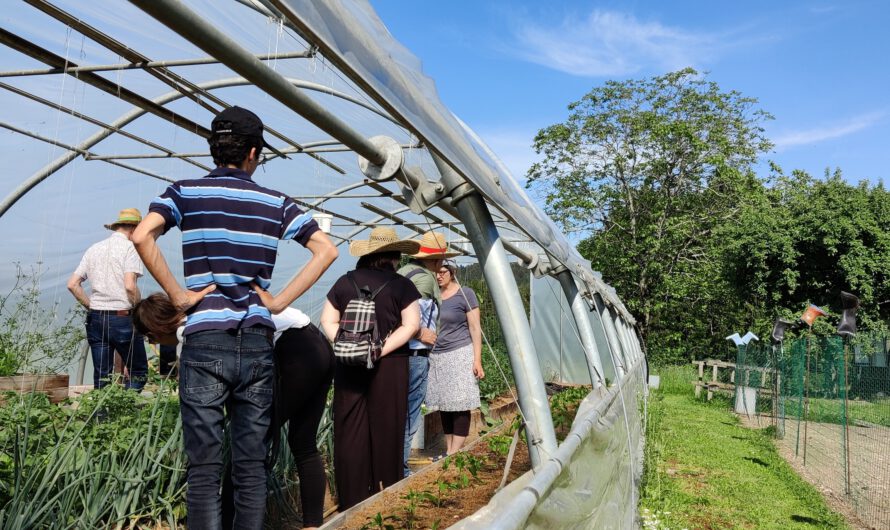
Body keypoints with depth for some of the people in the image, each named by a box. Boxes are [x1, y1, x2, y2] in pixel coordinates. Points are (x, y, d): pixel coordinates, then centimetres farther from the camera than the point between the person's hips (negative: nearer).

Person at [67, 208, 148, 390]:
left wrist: (91, 307, 14)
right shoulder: (130, 247, -6)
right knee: (138, 372, 4)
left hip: (95, 318, 6)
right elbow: (130, 286, -17)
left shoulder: (93, 249, 13)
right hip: (122, 318, -6)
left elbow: (72, 284, 9)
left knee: (101, 377, 10)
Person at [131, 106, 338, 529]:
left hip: (205, 341, -2)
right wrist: (280, 301, 3)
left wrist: (177, 295, -6)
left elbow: (141, 235, -14)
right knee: (252, 464, 9)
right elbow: (326, 250, 2)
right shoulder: (275, 202, 8)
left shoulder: (185, 192, 3)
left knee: (204, 466, 3)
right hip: (257, 343, 2)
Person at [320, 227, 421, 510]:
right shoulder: (401, 285, -4)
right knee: (385, 432, 7)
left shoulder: (345, 282, 5)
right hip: (388, 367, -2)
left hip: (349, 366, 3)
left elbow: (328, 321, 5)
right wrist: (381, 350, -13)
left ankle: (352, 501, 14)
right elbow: (411, 325, -11)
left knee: (350, 432, 8)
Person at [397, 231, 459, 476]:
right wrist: (421, 333, -16)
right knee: (409, 414, 1)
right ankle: (399, 469, 7)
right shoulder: (425, 277, -13)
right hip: (415, 354, -9)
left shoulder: (404, 271, 12)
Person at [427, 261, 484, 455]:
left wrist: (477, 360, -10)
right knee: (444, 405, 5)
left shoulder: (465, 294, -2)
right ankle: (448, 451, 12)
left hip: (460, 354, -5)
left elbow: (475, 328, -3)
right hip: (436, 356, 5)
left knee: (459, 404, -5)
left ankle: (455, 454, -2)